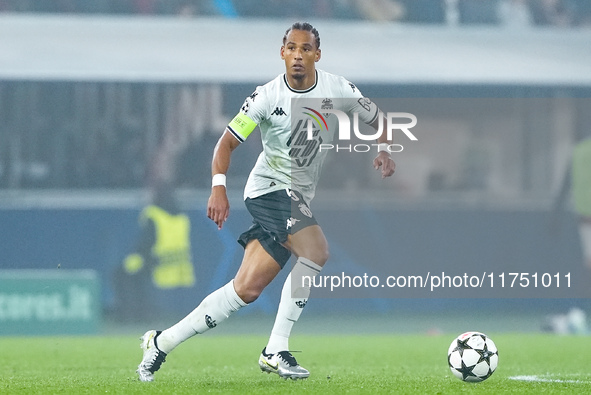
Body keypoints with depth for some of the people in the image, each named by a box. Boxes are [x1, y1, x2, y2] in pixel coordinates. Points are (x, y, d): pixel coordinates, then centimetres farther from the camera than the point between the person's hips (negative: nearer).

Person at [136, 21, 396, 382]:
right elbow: (228, 141, -10)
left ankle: (162, 342, 4)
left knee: (247, 289, -3)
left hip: (299, 198, 5)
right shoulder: (268, 97, -12)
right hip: (269, 189, -5)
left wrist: (383, 150, -8)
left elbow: (378, 119, 13)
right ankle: (276, 350, -22)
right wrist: (219, 187, -25)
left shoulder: (338, 89, -2)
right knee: (316, 251, -28)